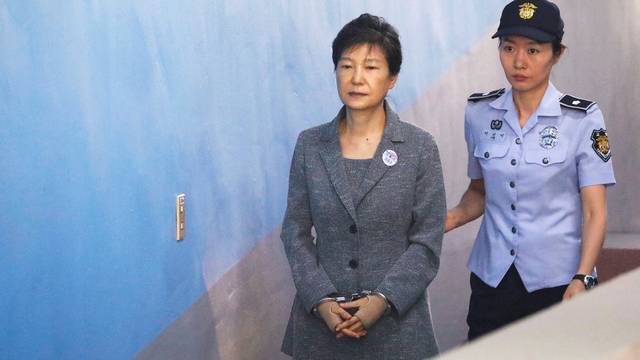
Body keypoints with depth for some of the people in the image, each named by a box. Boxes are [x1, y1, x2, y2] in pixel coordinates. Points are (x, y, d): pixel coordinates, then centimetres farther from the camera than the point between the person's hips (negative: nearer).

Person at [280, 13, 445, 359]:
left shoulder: (420, 147, -3)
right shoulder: (309, 145, 2)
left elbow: (427, 242, -5)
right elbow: (295, 233, 2)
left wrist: (383, 301, -16)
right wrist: (322, 300, -11)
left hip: (396, 320, -1)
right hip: (321, 318, 2)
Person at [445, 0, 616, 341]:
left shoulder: (582, 119, -9)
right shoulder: (479, 112, 1)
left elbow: (594, 211, -9)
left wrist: (581, 279, -20)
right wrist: (452, 218, -6)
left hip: (557, 280, -3)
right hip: (491, 277, 3)